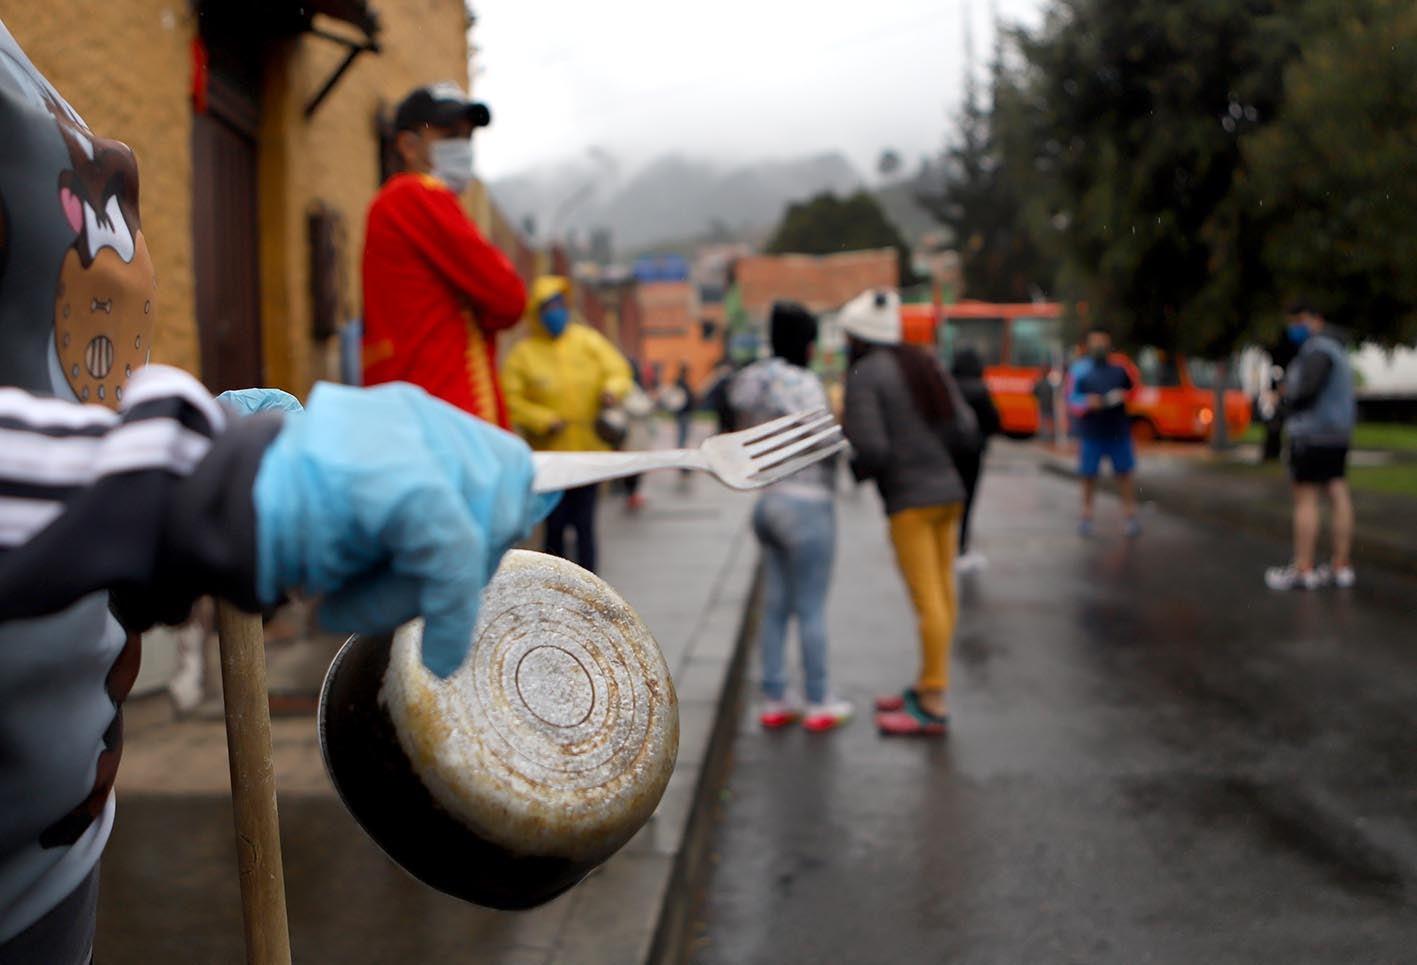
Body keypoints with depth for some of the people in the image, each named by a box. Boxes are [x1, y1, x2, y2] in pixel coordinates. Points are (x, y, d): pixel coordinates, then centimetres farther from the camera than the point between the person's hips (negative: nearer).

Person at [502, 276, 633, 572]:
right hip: (549, 455, -1)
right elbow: (510, 400, -7)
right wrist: (543, 420, -17)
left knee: (584, 524, 4)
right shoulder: (523, 353, -4)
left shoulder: (589, 341, 4)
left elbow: (618, 370, 4)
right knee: (555, 523, 3)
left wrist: (612, 389, -18)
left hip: (588, 450, 2)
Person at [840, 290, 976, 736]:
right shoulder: (925, 363, 12)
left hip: (910, 499, -8)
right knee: (942, 593, 12)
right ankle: (927, 687, 23)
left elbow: (869, 448, -17)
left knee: (928, 599, -5)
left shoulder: (864, 374, -9)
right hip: (948, 488, 8)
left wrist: (856, 468, 3)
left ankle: (932, 705, 1)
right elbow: (964, 428, 8)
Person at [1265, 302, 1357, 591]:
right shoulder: (1336, 349, 20)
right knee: (1339, 496, 7)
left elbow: (1308, 387, -24)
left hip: (1312, 434, -10)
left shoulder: (1318, 348, -12)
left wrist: (1285, 406, -7)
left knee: (1305, 499, -7)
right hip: (1338, 430, 10)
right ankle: (1342, 567, 10)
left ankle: (1303, 570, -6)